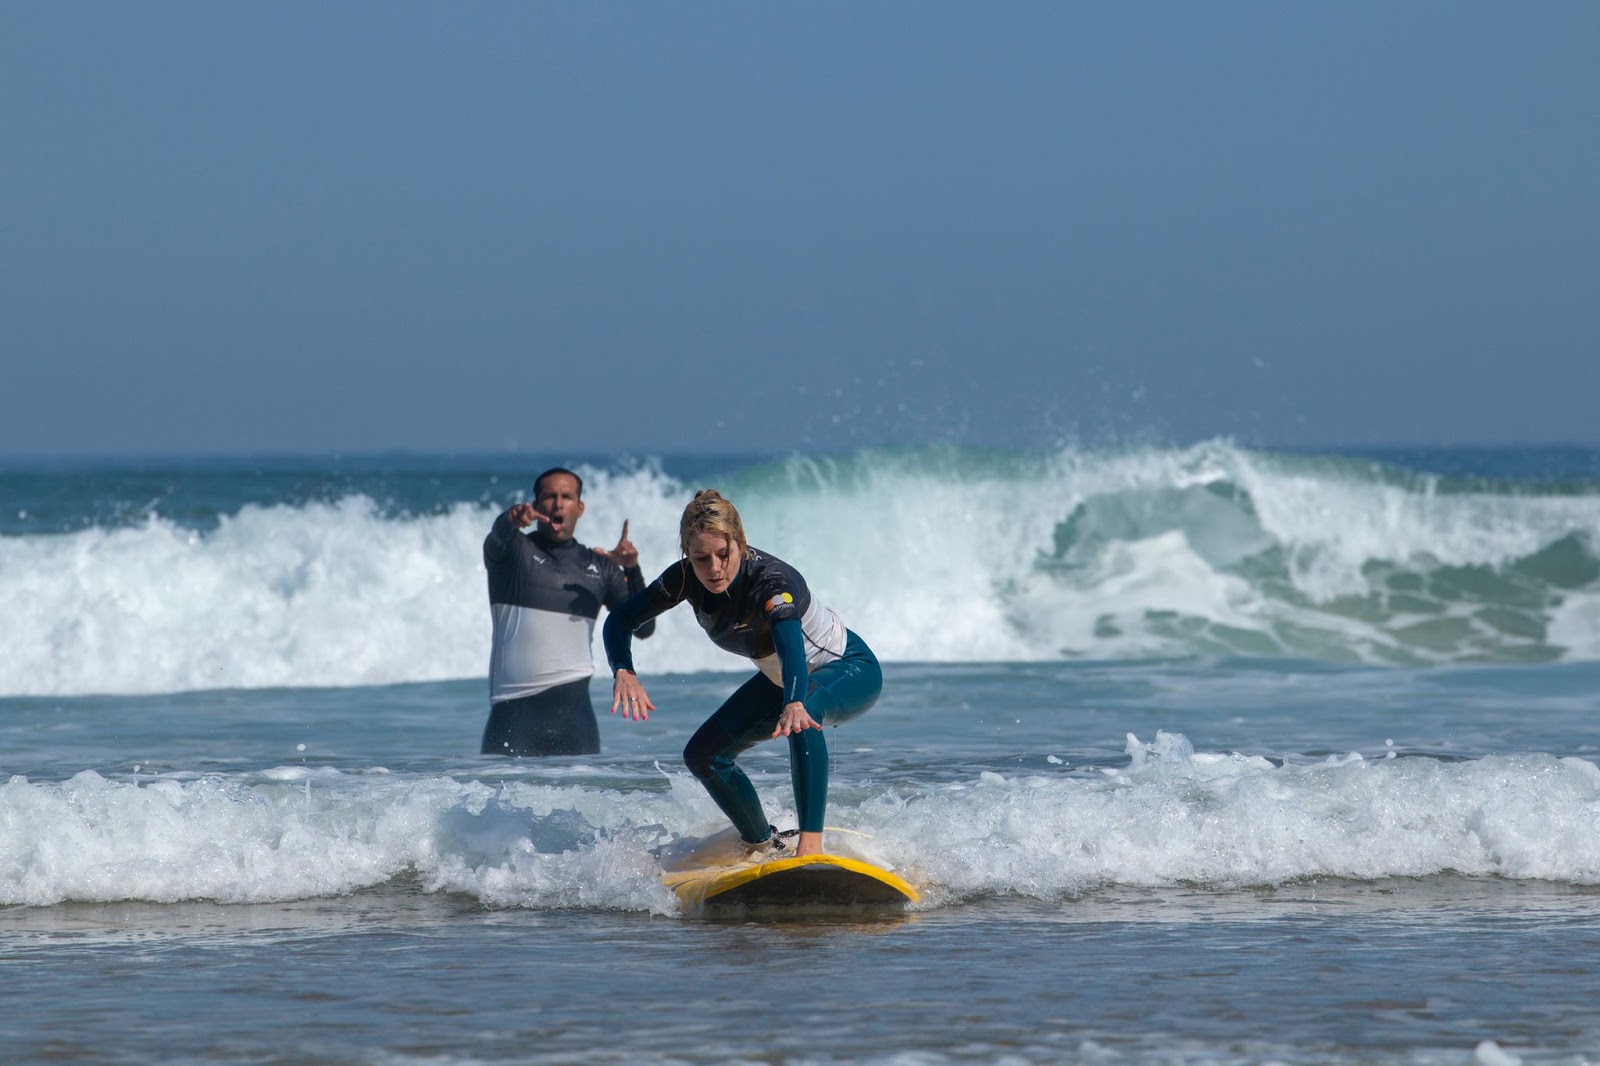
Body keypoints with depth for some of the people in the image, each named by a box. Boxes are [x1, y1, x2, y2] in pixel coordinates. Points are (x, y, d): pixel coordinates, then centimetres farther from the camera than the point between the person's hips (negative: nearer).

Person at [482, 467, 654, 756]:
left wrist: (632, 570, -6)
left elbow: (643, 628, 9)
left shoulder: (599, 566, 15)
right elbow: (496, 540, -20)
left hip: (572, 707, 3)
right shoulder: (514, 550, 5)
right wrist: (511, 519, -43)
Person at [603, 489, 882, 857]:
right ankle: (763, 847, 24)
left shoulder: (773, 582, -37)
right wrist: (623, 672, -33)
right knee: (703, 755, 2)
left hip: (851, 672, -8)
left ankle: (811, 842, -41)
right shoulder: (686, 578, -19)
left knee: (801, 720, -39)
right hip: (780, 679, 8)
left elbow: (791, 645, -55)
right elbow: (620, 620, -12)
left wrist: (795, 705, -75)